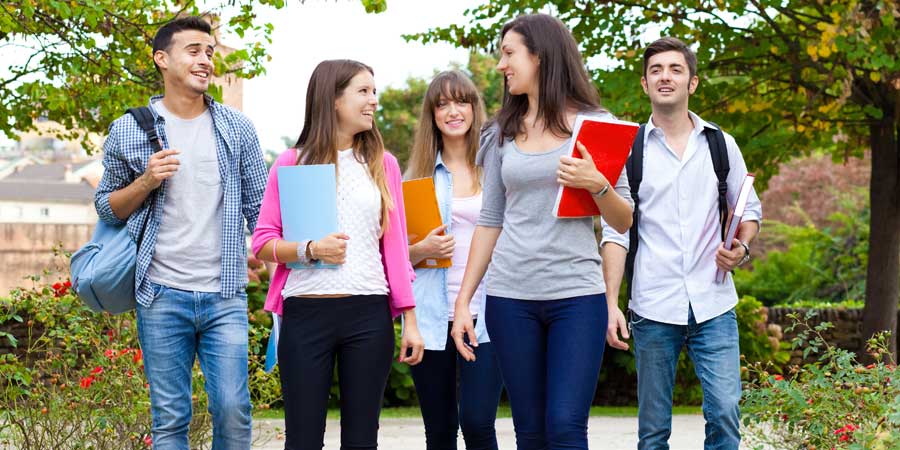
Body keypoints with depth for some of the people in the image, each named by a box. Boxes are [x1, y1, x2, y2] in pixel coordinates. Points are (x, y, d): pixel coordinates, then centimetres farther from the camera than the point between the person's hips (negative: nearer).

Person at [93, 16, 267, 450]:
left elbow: (260, 208, 9)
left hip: (225, 295, 1)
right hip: (162, 295, -1)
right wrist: (146, 181, -9)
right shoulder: (129, 130, 3)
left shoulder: (237, 128, 7)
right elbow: (106, 207, 10)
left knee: (233, 410, -6)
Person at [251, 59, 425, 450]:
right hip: (306, 314, -2)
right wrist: (310, 250, -15)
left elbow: (395, 248, 9)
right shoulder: (291, 163, 4)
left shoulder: (383, 164, 10)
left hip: (369, 315, 2)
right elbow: (262, 242, 3)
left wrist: (410, 320, 4)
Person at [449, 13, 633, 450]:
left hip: (577, 296, -3)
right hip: (511, 297, 3)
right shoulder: (504, 132, 11)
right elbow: (490, 222, 13)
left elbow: (625, 222, 2)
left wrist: (597, 184, -18)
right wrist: (462, 301, 8)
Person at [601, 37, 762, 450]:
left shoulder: (721, 145, 8)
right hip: (653, 308, -1)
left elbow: (750, 209, 18)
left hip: (714, 306, 1)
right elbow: (615, 232, 2)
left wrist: (741, 248, -5)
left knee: (725, 413, -10)